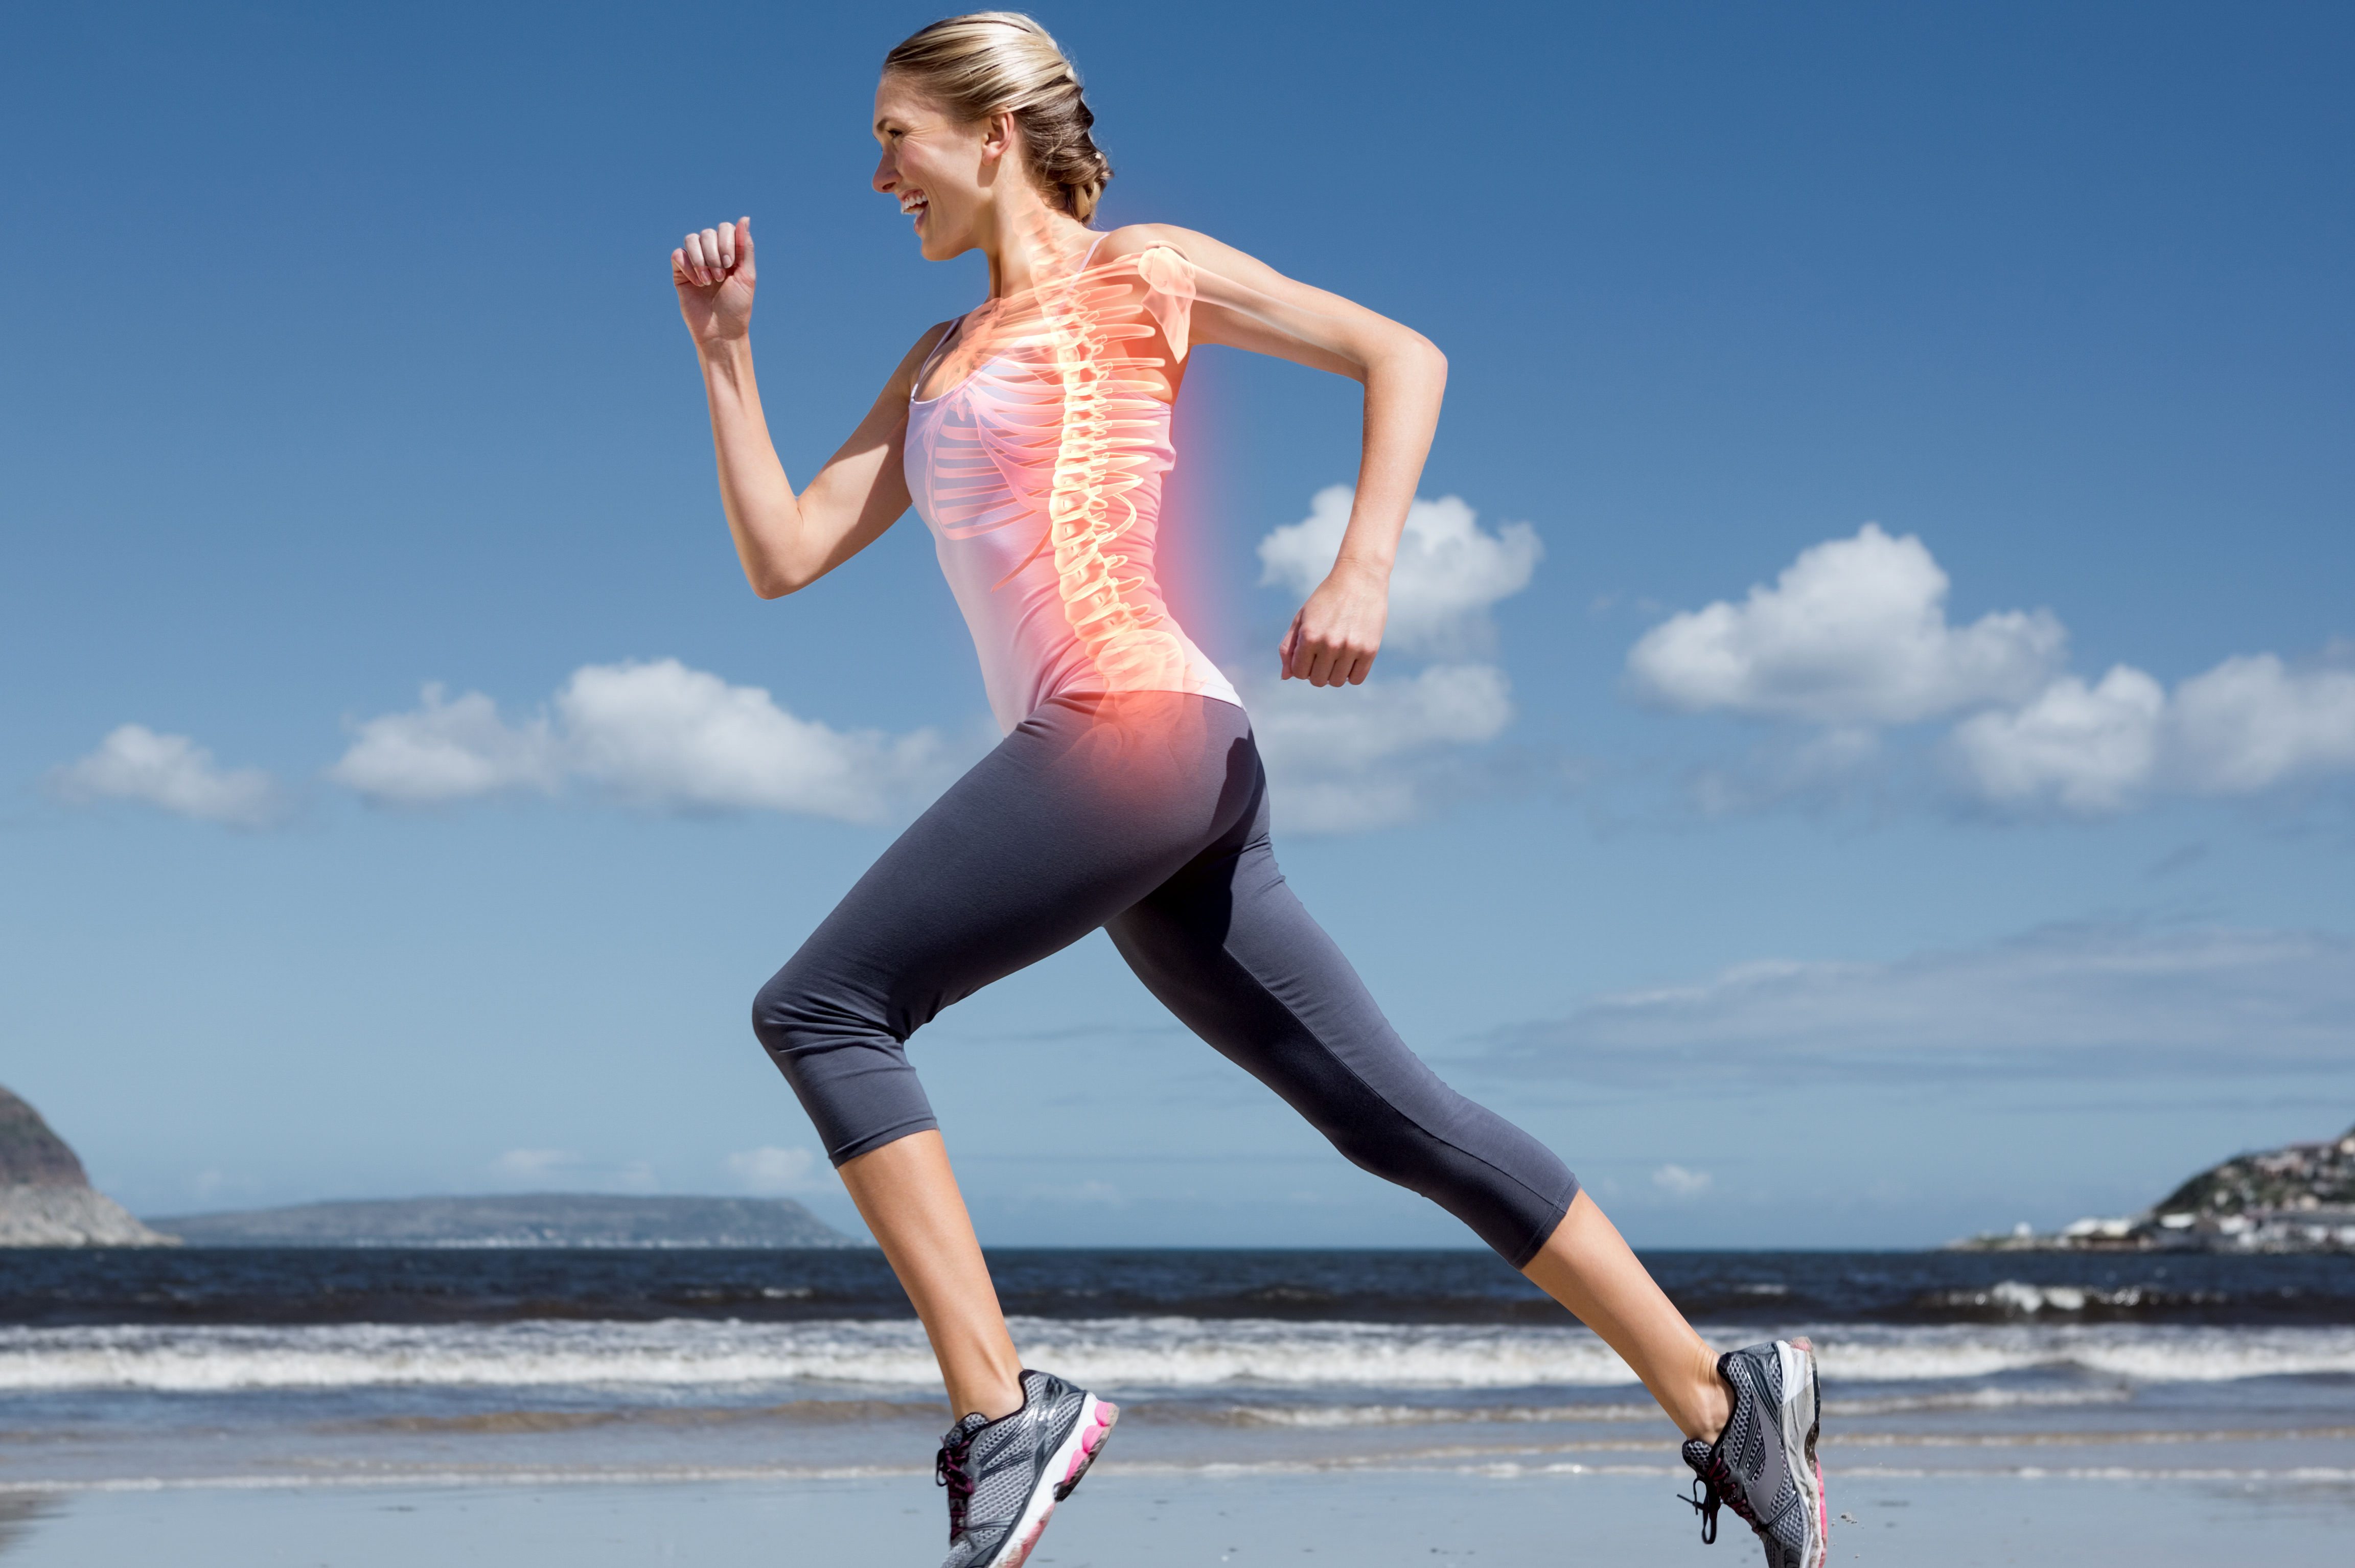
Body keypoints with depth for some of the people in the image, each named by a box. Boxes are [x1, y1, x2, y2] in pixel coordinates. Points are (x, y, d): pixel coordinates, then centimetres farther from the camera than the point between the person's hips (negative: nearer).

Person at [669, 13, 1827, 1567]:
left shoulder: (1133, 277, 6)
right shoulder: (939, 365, 27)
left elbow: (1404, 353, 1)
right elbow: (784, 555, 22)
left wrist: (1364, 570, -12)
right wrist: (726, 352, 17)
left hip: (1138, 720, -8)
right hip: (1113, 761, 8)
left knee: (820, 1008, -12)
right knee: (1397, 1113, 4)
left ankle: (1004, 1407, -16)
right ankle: (1722, 1398, 5)